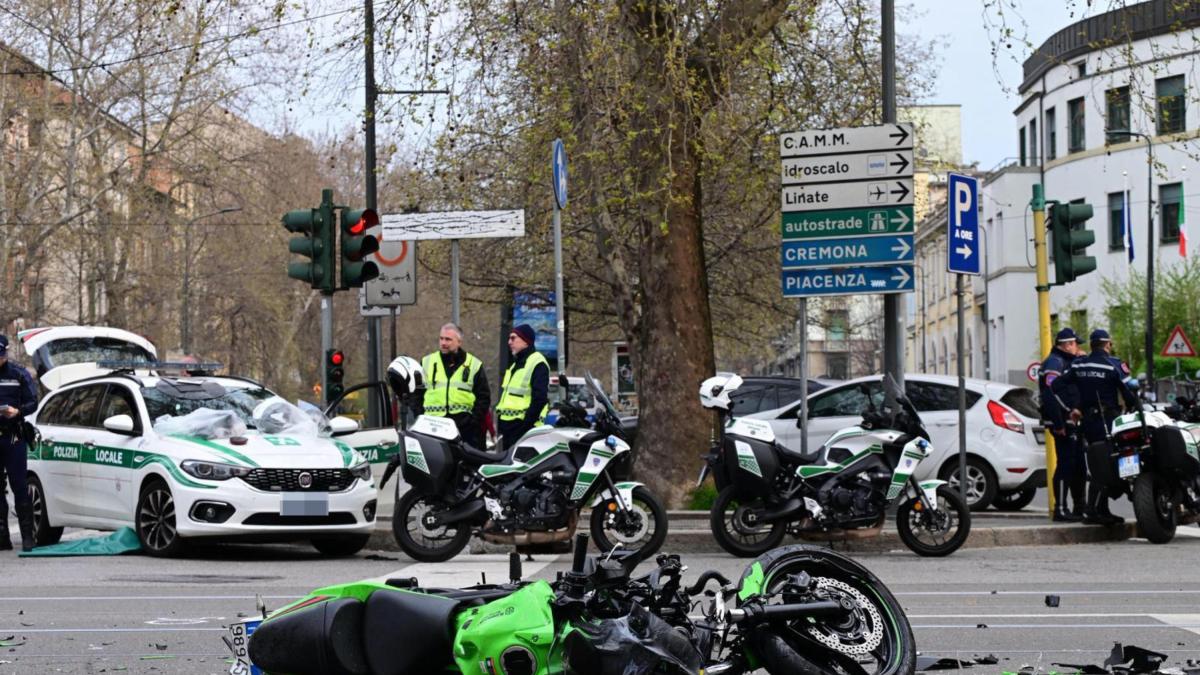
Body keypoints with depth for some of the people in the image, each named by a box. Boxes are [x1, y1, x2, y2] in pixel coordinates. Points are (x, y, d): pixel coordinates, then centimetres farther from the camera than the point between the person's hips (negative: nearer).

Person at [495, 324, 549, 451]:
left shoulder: (537, 363, -9)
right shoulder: (515, 364, 23)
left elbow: (540, 399, -18)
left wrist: (527, 424, -22)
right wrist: (500, 424, 19)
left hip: (523, 426, -10)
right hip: (509, 425, 10)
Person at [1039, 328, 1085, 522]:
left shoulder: (1067, 362, 21)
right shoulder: (1054, 362, -12)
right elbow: (1049, 394, -22)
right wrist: (1058, 424, -25)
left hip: (1073, 423, 10)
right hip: (1063, 424, -10)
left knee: (1079, 466, 14)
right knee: (1065, 465, -10)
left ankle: (1079, 508, 22)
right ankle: (1060, 509, -9)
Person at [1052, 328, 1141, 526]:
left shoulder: (1078, 365, 8)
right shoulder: (1112, 365, -9)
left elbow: (1057, 385, 3)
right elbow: (1127, 391, -8)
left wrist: (1073, 407, 4)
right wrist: (1134, 408, 10)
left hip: (1087, 419, 7)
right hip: (1106, 419, -7)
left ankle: (1103, 511, 17)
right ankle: (1092, 512, -14)